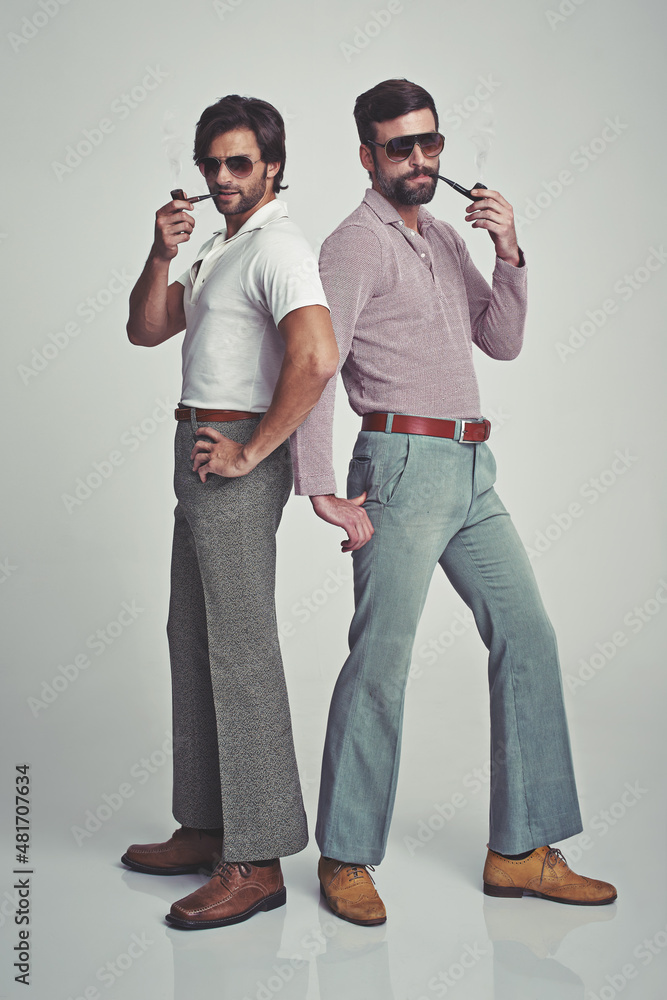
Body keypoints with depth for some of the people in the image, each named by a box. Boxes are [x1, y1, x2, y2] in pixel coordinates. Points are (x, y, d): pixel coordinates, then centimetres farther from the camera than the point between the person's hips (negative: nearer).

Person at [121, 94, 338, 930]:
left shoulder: (277, 244, -12)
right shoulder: (220, 248, 20)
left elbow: (317, 357, -27)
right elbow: (146, 330, 18)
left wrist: (250, 452, -21)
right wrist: (162, 254, 1)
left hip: (235, 462, -10)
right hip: (201, 454, 11)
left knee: (239, 649, -8)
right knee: (193, 638, 14)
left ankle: (257, 862, -1)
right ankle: (207, 829, 25)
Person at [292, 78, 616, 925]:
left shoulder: (442, 237, 20)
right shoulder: (356, 245, -5)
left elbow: (501, 342, 16)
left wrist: (508, 255, 2)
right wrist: (319, 489, -18)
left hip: (472, 472, 8)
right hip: (404, 465, -8)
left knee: (527, 636, 5)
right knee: (381, 659, -6)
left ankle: (522, 852, 13)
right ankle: (345, 857, 10)